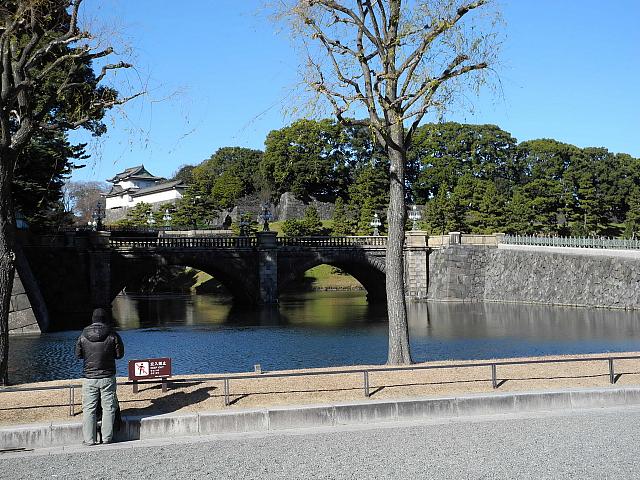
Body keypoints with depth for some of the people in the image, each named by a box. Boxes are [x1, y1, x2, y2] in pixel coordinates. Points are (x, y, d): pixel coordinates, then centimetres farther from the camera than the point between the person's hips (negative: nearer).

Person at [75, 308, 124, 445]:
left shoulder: (83, 336, -3)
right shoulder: (113, 335, -8)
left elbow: (78, 354, 7)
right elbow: (120, 354, -2)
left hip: (89, 378, 1)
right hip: (108, 377, -1)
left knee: (89, 409, 8)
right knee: (108, 408, 9)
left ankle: (89, 439, 9)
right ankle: (107, 438, 13)